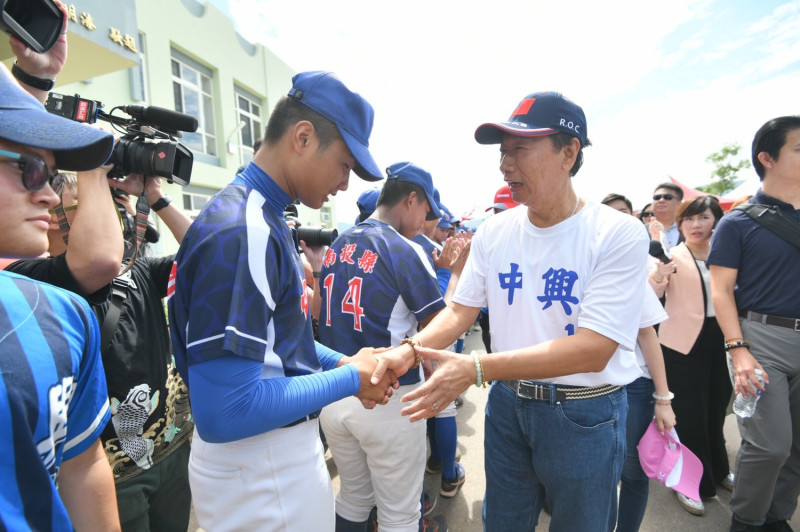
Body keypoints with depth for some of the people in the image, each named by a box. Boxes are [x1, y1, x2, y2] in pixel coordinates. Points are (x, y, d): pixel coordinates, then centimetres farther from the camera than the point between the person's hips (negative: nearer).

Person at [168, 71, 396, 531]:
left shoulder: (265, 219, 5)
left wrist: (342, 363, 2)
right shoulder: (241, 232, -27)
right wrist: (350, 379, -19)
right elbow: (224, 412, -30)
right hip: (260, 473, -8)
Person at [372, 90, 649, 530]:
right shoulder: (494, 232, -4)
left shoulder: (619, 235, -18)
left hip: (584, 413, -3)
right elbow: (460, 310, 0)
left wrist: (476, 368, -34)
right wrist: (410, 350, -20)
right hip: (507, 401, 4)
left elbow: (592, 351, -26)